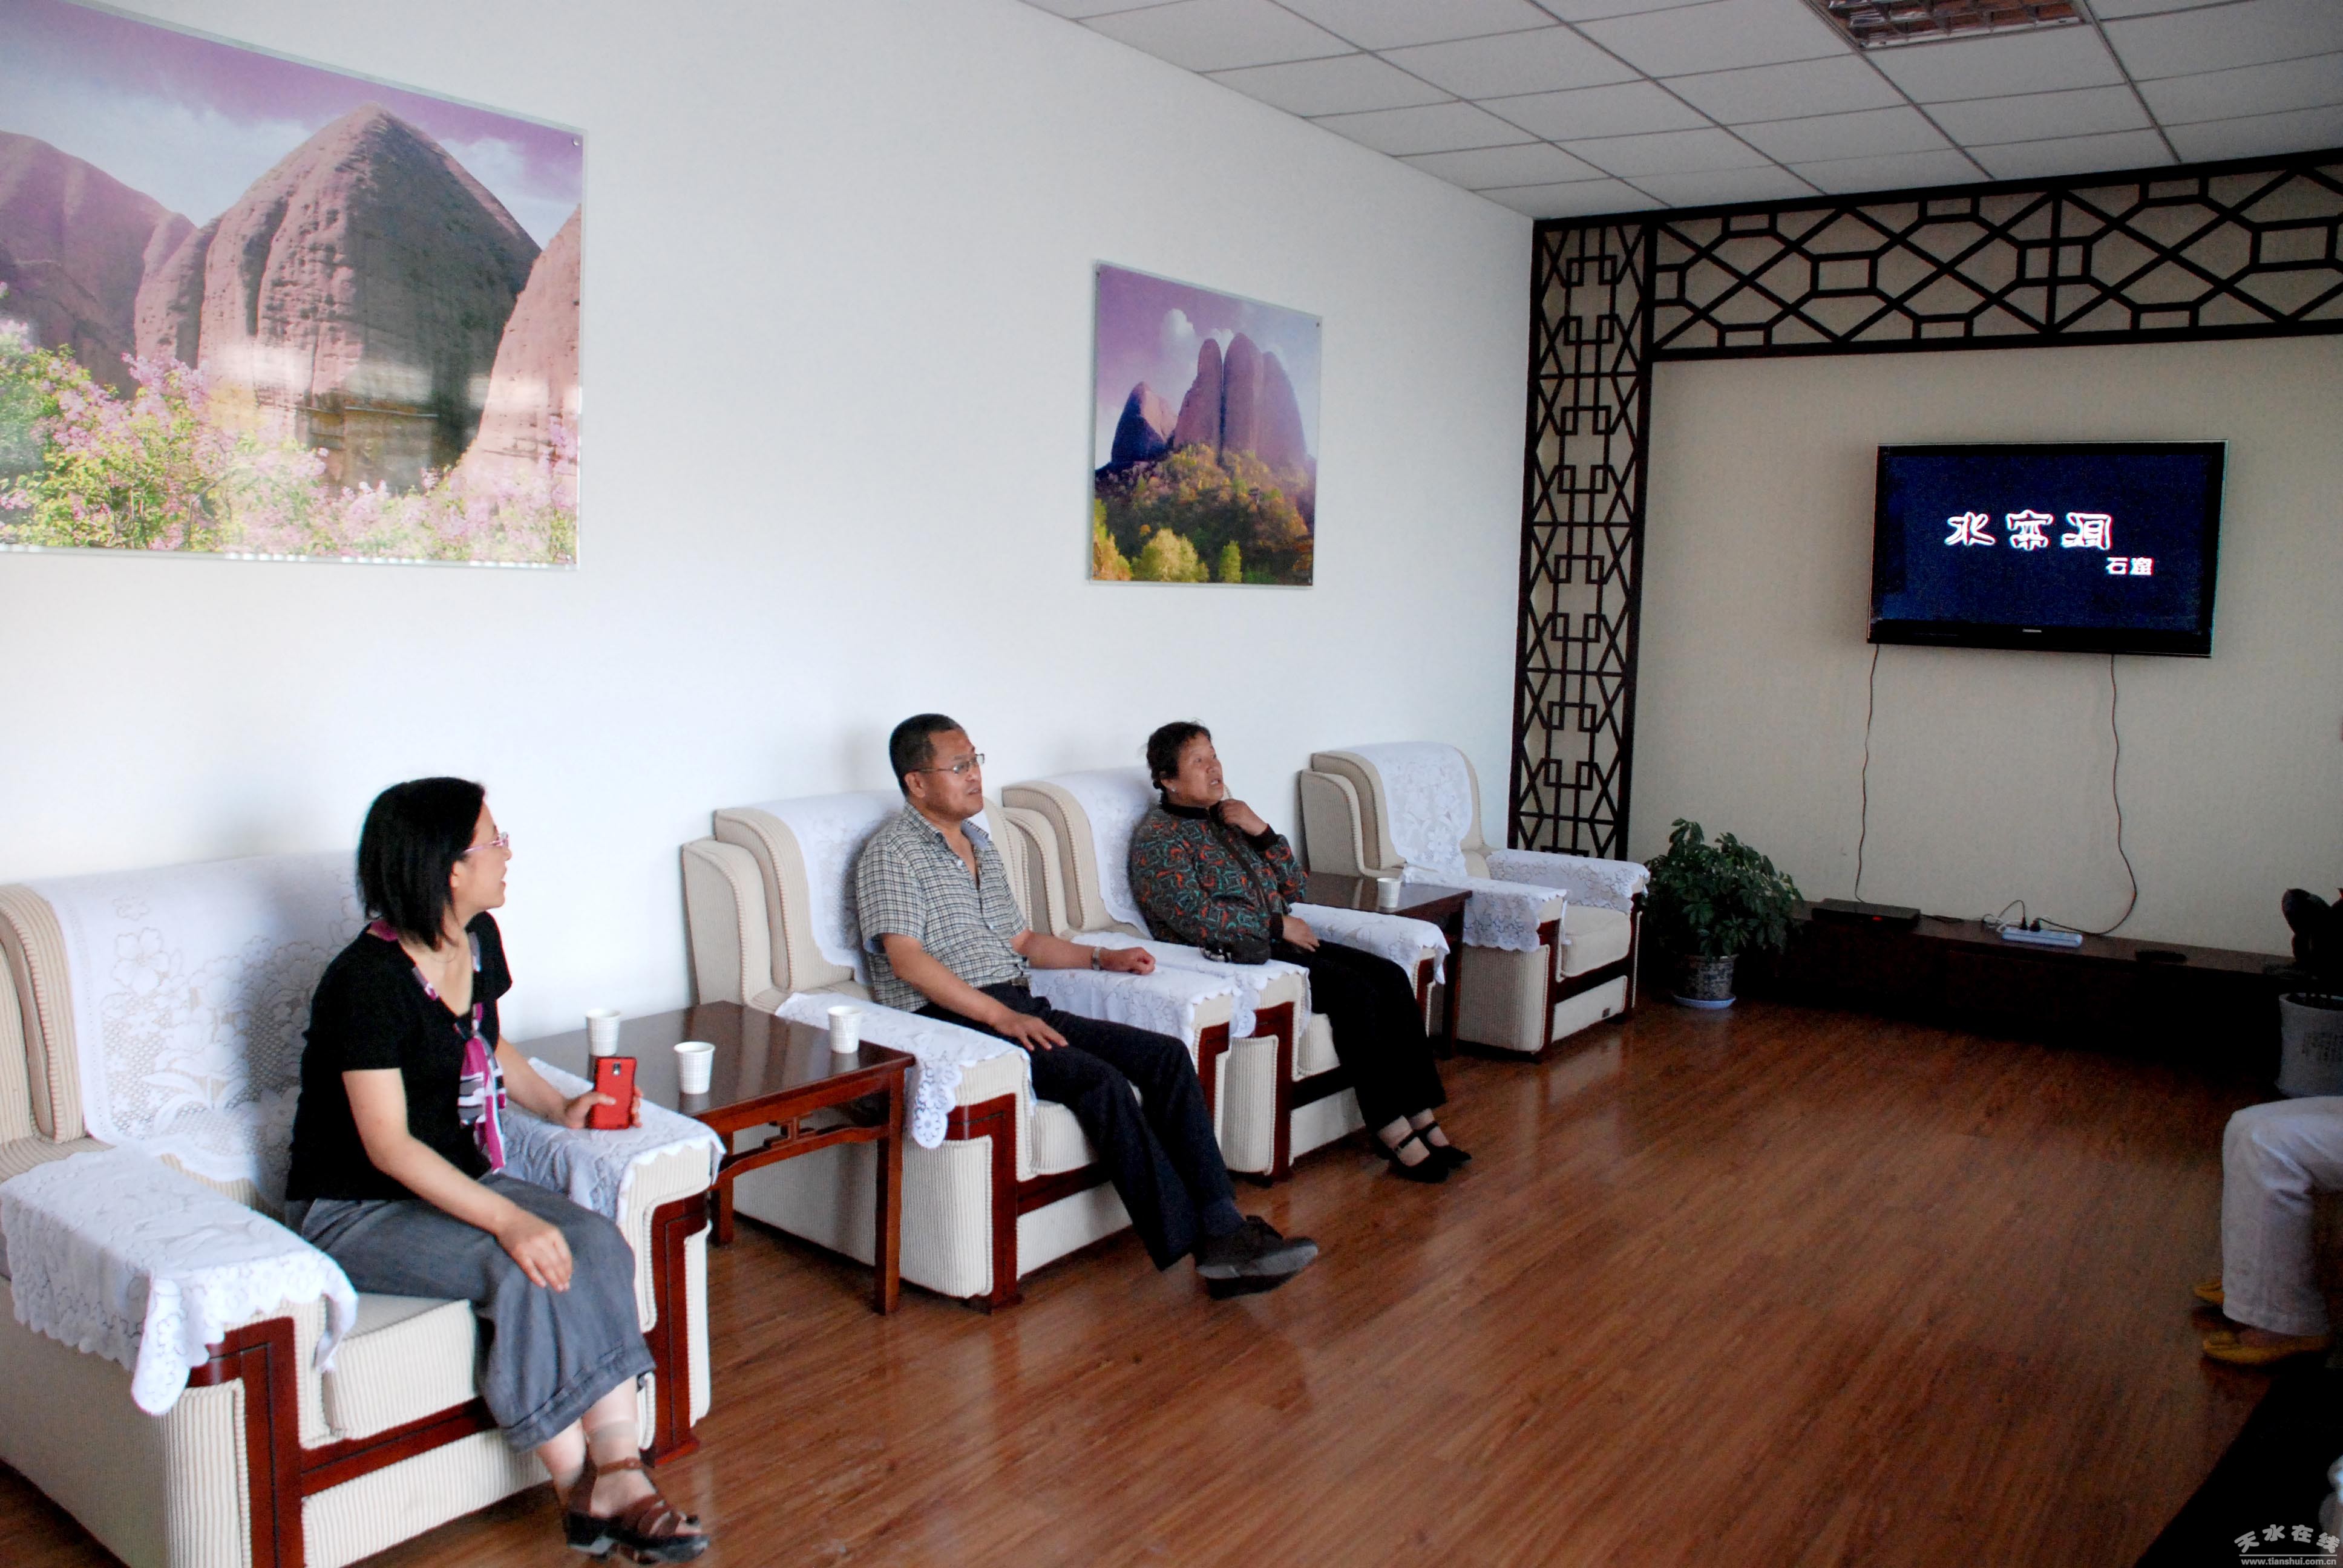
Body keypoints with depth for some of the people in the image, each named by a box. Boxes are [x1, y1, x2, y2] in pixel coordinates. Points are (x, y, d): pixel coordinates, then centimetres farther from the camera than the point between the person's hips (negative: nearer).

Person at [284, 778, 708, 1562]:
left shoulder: (478, 941, 3)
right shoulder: (368, 978, -22)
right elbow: (387, 1145, -24)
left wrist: (561, 1106, 4)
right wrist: (509, 1220, -32)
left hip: (459, 1178, 7)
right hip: (353, 1211, -7)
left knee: (597, 1244, -20)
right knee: (526, 1272, -30)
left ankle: (618, 1470, -22)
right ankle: (582, 1492, -17)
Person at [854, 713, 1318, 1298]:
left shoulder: (979, 844, 23)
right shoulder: (892, 852, -4)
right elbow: (907, 960, -16)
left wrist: (1102, 958, 17)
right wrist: (1001, 1016, -24)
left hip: (1017, 1007, 8)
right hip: (947, 1019, -8)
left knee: (1166, 1056, -11)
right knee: (1099, 1080, -30)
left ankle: (1222, 1228, -19)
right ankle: (1196, 1245, -25)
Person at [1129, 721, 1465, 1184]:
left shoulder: (1227, 818, 18)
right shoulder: (1157, 837, -5)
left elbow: (1291, 886, 16)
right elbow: (1193, 916, -18)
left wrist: (1261, 831, 1)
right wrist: (1277, 925, -13)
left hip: (1274, 941, 8)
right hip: (1229, 956, -8)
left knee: (1390, 976, -12)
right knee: (1354, 989, -25)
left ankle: (1422, 1119, -12)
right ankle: (1394, 1133, -19)